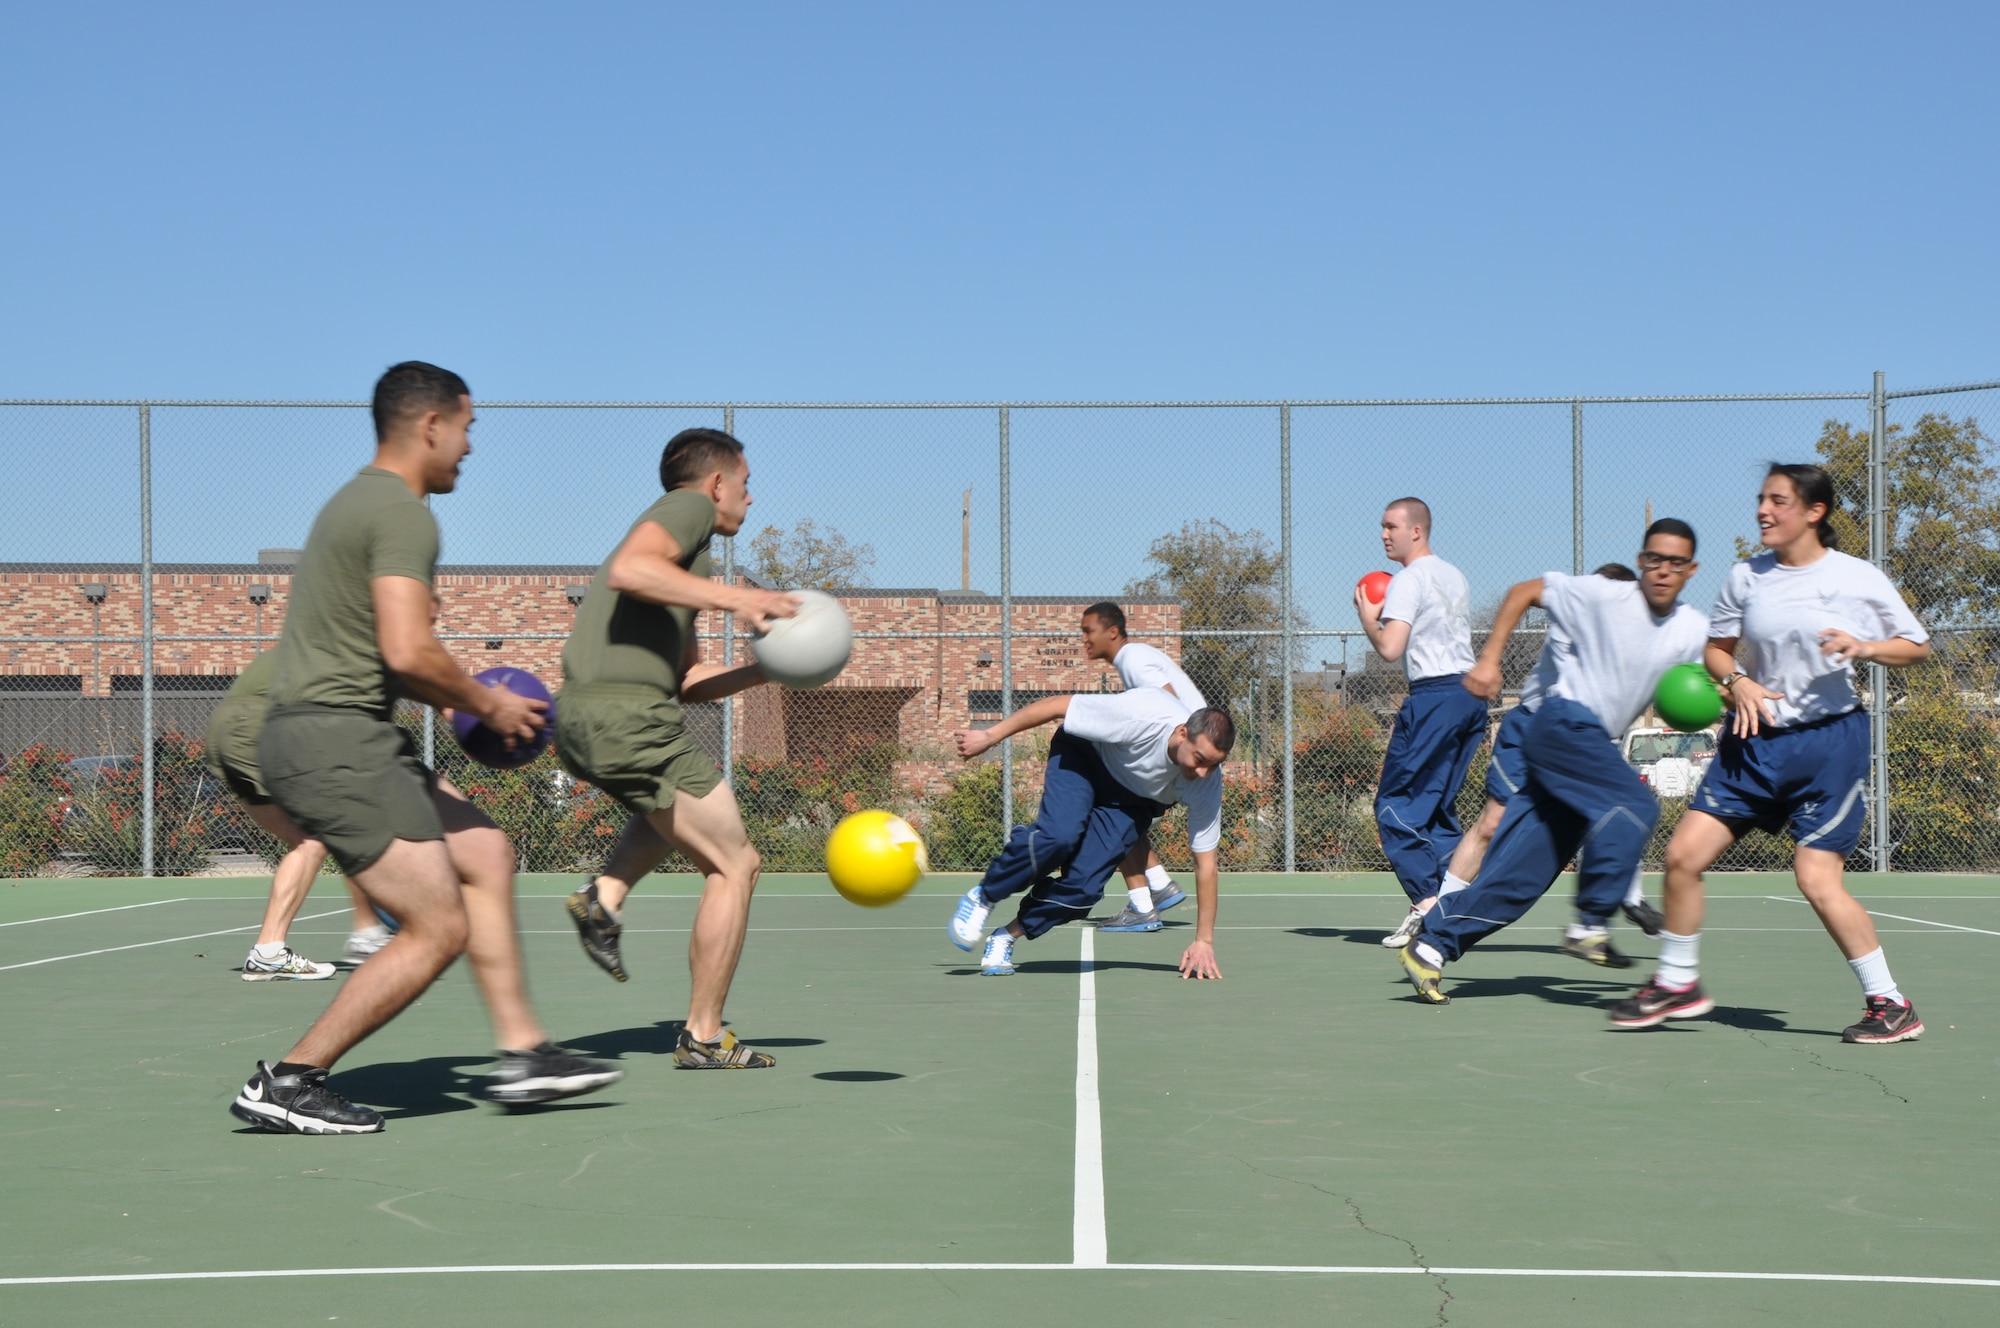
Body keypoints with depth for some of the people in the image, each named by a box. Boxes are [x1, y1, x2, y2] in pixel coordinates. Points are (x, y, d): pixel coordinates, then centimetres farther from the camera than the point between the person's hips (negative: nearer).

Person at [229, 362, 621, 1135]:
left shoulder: (358, 501, 21)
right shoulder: (403, 513, -12)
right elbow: (408, 652, -23)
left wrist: (464, 700, 18)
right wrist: (487, 706, -6)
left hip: (349, 739, 11)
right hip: (334, 741, -11)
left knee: (485, 856, 14)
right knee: (439, 929, -9)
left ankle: (522, 1054, 13)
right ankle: (287, 1085, -5)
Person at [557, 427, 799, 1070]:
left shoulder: (674, 524, 30)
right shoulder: (690, 507, 2)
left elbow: (687, 682, 28)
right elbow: (628, 569, -21)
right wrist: (734, 598, -24)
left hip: (579, 722, 10)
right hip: (629, 713, -10)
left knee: (681, 801, 38)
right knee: (733, 865, 1)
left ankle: (604, 896, 14)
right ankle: (703, 1036, 2)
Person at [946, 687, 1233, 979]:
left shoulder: (1207, 784, -27)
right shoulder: (1141, 715, -38)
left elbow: (1206, 864, -16)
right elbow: (1055, 705, -25)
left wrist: (1204, 941, -14)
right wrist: (990, 736, -18)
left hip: (1135, 800, 2)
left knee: (1084, 885, -18)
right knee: (1059, 836, -31)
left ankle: (1007, 936, 6)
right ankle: (982, 898, -5)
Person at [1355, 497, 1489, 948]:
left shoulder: (1409, 580, -8)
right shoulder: (1455, 577, 18)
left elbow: (1389, 649, -17)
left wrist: (1367, 615, 1)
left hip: (1434, 695, -9)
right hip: (1471, 691, 9)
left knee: (1394, 802, -4)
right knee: (1437, 806, 12)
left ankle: (1427, 900, -14)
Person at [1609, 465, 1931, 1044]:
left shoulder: (1859, 579, -5)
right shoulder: (1746, 577, 4)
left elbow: (1916, 645, 3)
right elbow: (1717, 648, 14)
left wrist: (1864, 648, -17)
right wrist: (1736, 680, -8)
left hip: (1828, 741, -5)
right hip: (1755, 739, 5)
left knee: (1817, 879, -12)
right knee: (1683, 854, -2)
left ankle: (1891, 1005, 3)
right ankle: (1677, 984, 16)